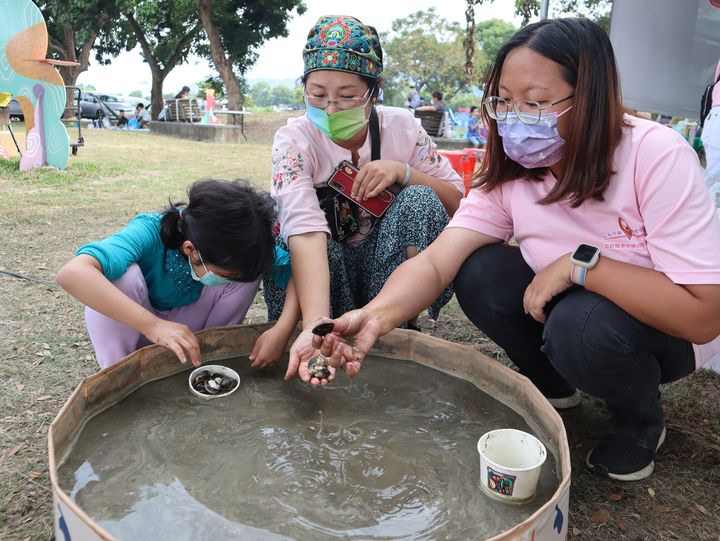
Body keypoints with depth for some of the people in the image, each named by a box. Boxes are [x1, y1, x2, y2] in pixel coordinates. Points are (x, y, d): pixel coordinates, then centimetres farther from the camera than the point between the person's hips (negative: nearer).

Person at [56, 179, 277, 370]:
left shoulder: (229, 246, -24)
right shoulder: (149, 233, -35)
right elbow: (72, 273, -49)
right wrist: (152, 324, -55)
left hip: (183, 329, 3)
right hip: (133, 326, -2)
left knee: (249, 275, -21)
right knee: (125, 274, -35)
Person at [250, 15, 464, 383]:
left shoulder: (402, 126, -11)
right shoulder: (294, 141, -19)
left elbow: (456, 201, -5)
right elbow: (305, 232, -35)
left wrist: (402, 170, -24)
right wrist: (314, 328, -50)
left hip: (395, 267, 2)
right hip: (322, 270, -1)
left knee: (419, 200, -25)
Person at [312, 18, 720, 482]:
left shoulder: (657, 157, -28)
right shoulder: (507, 175, -14)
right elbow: (436, 262, -24)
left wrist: (581, 263, -34)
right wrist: (375, 316, -42)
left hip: (666, 332, -4)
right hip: (565, 306, 4)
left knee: (580, 325, -34)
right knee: (478, 274, -18)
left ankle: (641, 420, 1)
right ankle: (552, 385, 8)